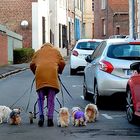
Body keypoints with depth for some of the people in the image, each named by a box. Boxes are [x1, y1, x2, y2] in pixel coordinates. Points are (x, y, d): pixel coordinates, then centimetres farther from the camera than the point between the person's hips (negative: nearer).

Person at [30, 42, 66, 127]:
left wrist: (35, 73, 35)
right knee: (51, 99, 4)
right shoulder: (55, 50, 28)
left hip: (40, 72, 1)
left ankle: (41, 116, -6)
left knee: (41, 98, 10)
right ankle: (50, 118, -3)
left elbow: (32, 64, 20)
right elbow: (62, 63, 18)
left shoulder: (38, 52, 30)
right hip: (52, 72, -1)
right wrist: (59, 72, 32)